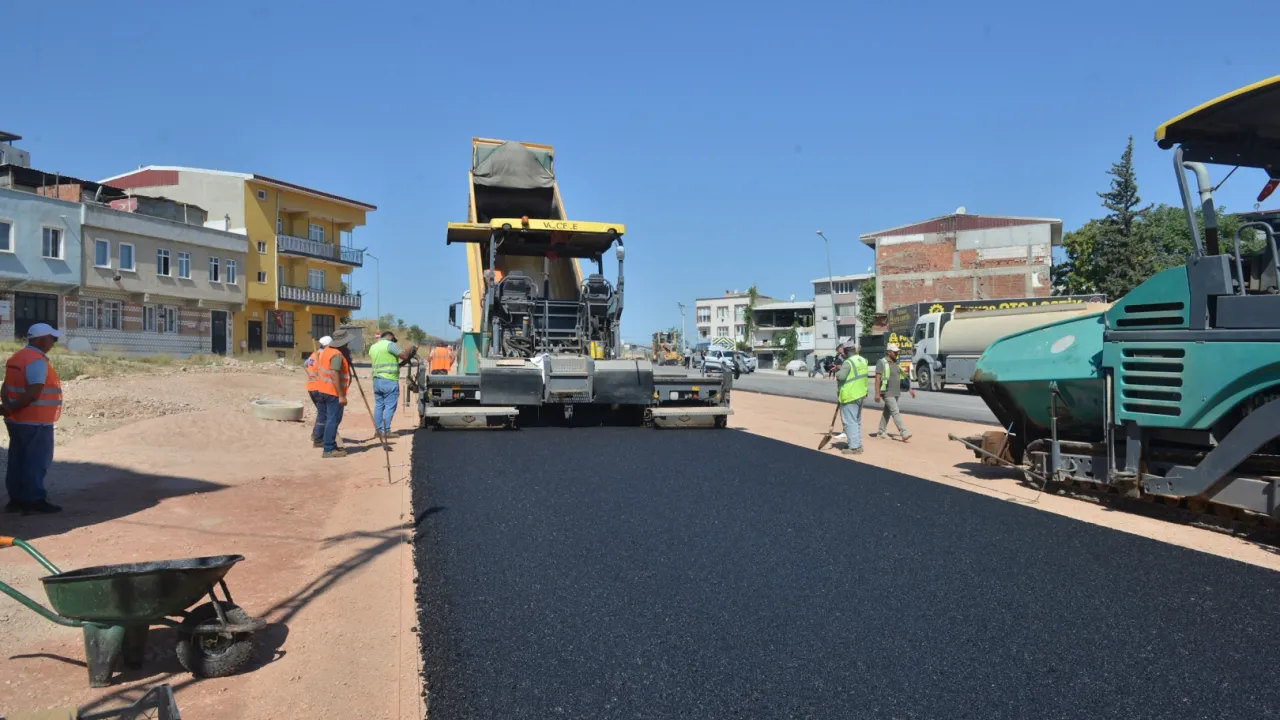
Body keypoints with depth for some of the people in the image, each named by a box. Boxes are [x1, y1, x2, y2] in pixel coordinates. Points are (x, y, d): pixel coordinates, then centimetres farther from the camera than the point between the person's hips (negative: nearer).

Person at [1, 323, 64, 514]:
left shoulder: (17, 357, 14)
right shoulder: (38, 361, -18)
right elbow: (34, 393, -25)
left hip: (17, 420, 9)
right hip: (35, 421, -9)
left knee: (18, 461, 12)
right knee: (37, 461, -1)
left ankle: (16, 499, 17)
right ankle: (35, 500, 3)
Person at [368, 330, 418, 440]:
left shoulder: (372, 347, 16)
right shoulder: (390, 344, -7)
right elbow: (404, 356, -11)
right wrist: (410, 349, 8)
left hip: (376, 380, 7)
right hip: (389, 381, -7)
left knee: (378, 406, 11)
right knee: (389, 406, -4)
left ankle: (379, 430, 13)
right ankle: (386, 431, -6)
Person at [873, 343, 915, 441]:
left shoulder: (896, 363, 13)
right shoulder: (882, 363, -10)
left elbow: (902, 377, 17)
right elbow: (877, 378, -14)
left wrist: (910, 388, 12)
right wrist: (877, 393, -20)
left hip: (896, 393, 8)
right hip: (887, 393, -8)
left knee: (887, 412, 13)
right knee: (896, 412, -14)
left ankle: (881, 432, 22)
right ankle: (904, 433, -19)